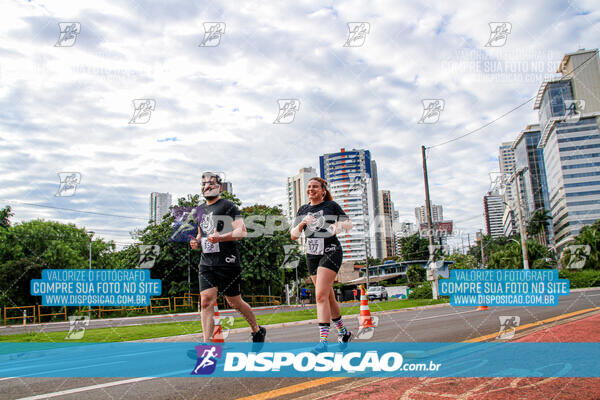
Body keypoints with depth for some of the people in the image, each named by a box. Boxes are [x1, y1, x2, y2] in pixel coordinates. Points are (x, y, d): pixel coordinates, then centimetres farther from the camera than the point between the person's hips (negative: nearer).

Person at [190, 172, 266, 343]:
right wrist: (196, 241, 8)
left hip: (227, 262, -5)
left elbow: (241, 231, -13)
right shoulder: (200, 210, 18)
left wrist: (220, 238, -28)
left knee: (235, 302, 5)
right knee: (206, 301, -7)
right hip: (206, 263, 6)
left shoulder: (228, 206, -4)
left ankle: (257, 330, 28)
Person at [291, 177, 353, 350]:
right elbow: (293, 235, 9)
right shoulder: (303, 210, 11)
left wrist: (339, 226, -15)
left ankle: (323, 339, -19)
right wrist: (301, 225, -10)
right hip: (312, 256, 6)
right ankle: (343, 332, 29)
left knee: (321, 295, -18)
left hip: (331, 253, -5)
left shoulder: (332, 206, -1)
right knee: (328, 297, 12)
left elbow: (348, 224, 6)